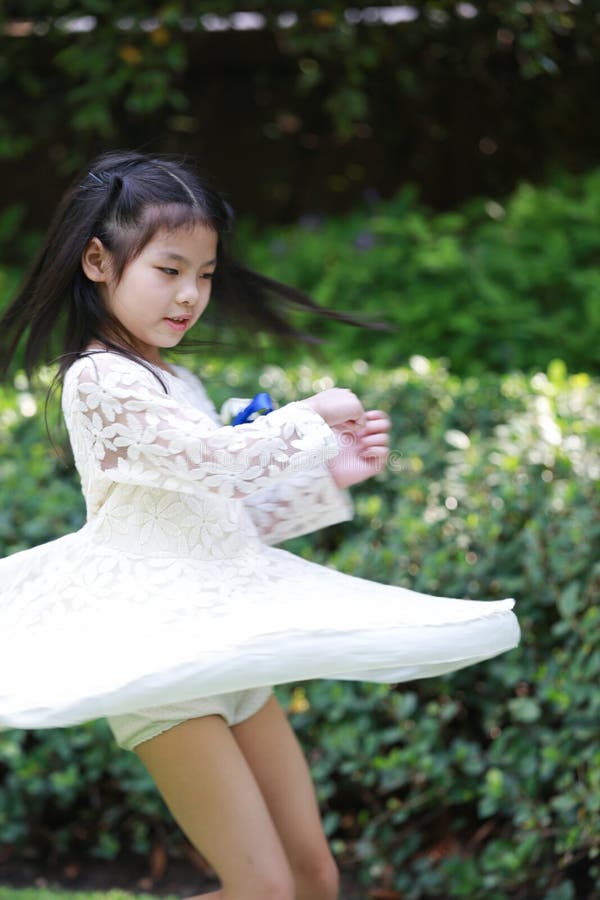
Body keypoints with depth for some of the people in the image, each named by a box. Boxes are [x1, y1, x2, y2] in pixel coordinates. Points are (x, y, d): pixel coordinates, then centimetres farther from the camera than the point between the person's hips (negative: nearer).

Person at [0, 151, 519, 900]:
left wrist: (329, 479, 9)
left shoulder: (179, 385, 17)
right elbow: (210, 457, -22)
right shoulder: (98, 380, -11)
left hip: (227, 649, 9)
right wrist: (311, 418, -8)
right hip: (156, 656, -9)